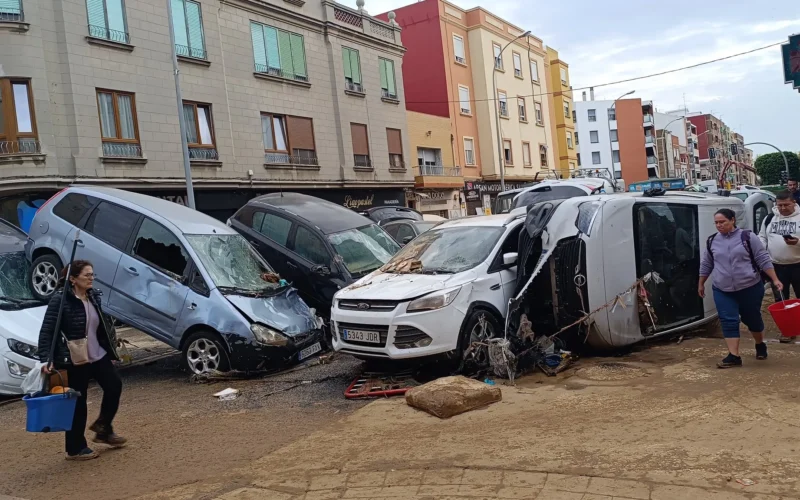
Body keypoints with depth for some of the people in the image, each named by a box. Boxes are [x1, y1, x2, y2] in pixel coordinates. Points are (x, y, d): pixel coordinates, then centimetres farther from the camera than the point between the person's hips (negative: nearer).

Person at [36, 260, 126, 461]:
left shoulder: (94, 296, 5)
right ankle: (75, 448, 17)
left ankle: (103, 428, 26)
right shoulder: (60, 299, -15)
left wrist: (111, 352, 15)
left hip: (98, 355, 7)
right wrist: (46, 359, -26)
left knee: (114, 386, 4)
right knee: (78, 402, 2)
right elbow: (46, 331, -17)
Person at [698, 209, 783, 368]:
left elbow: (764, 260, -5)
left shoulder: (748, 237, -7)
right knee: (728, 322, -5)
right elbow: (706, 265, 15)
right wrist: (701, 284, 19)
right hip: (722, 291, 2)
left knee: (752, 319, 12)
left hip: (750, 288, -2)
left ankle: (760, 345, 38)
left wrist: (775, 280, -9)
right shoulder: (711, 241, 3)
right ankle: (734, 356, -2)